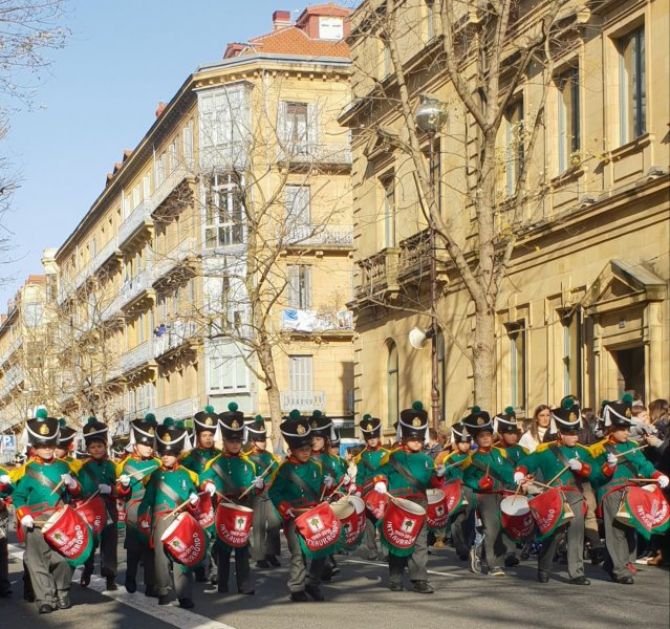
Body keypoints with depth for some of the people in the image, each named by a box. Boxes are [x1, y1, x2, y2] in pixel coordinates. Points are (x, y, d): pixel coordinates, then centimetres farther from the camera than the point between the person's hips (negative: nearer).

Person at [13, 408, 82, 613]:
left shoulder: (62, 466, 9)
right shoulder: (27, 470, -1)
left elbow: (77, 493, 13)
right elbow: (18, 495, -1)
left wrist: (72, 484, -10)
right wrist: (23, 515, -15)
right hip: (37, 524, -3)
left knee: (62, 559, 6)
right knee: (38, 562, -4)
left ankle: (62, 595, 19)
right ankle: (45, 599, 1)